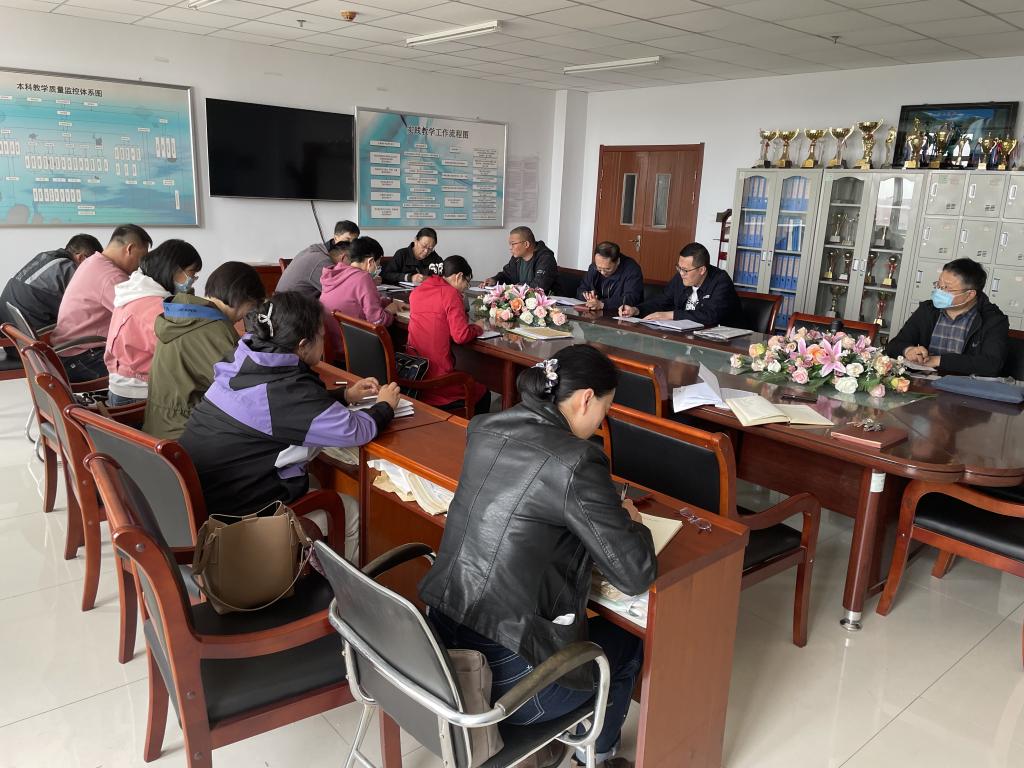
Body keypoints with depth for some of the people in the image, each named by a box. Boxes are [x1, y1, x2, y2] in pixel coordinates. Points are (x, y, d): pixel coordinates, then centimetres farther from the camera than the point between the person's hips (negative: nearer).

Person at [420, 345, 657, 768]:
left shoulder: (486, 428, 0)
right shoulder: (575, 462, -21)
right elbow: (636, 575, -15)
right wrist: (631, 521, 5)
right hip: (503, 675, -7)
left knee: (578, 623, 32)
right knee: (626, 646, 22)